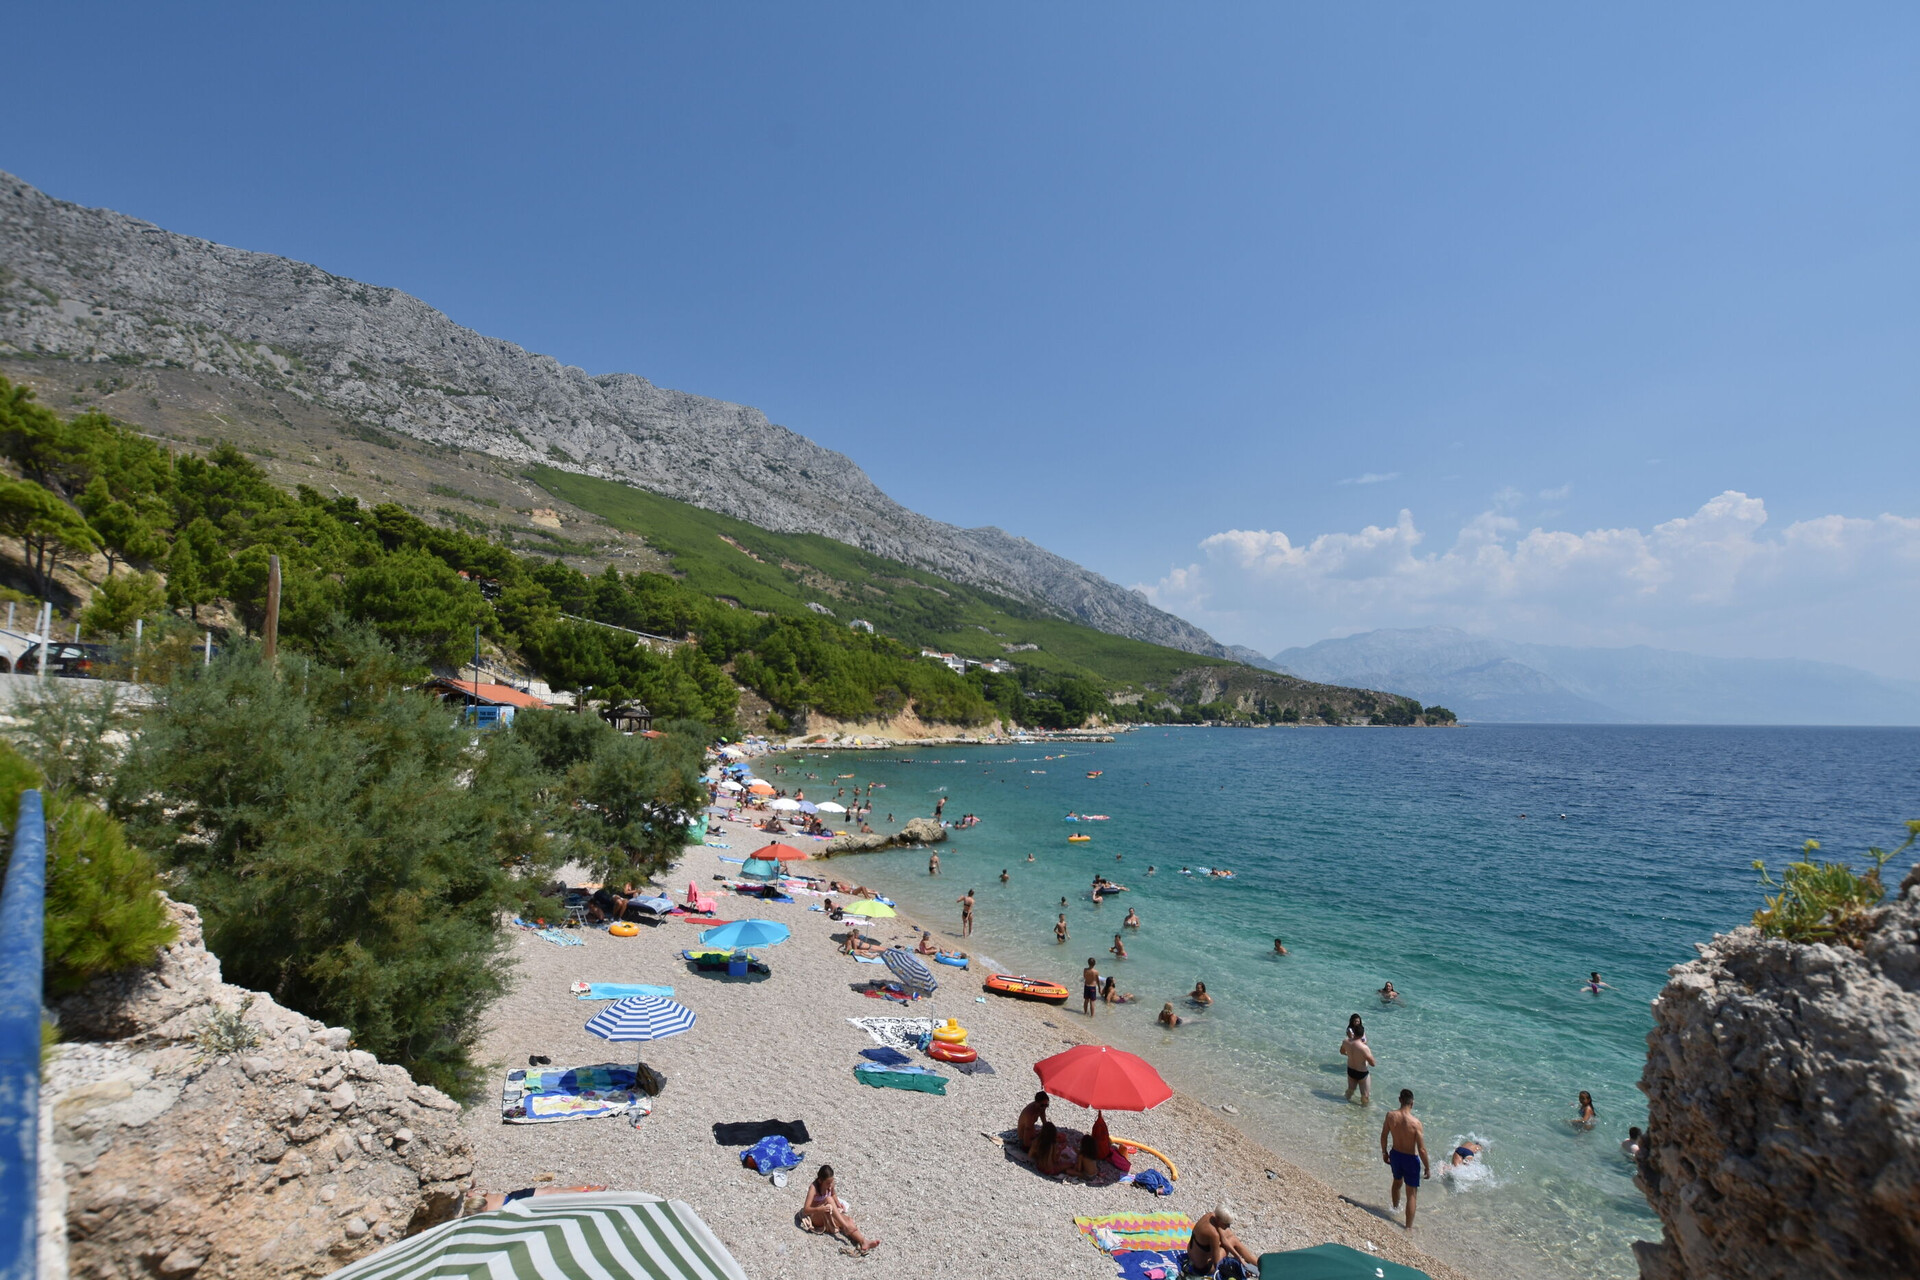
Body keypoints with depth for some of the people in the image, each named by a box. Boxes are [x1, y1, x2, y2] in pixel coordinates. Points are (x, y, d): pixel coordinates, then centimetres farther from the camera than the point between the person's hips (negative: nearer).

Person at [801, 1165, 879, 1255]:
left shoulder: (830, 1184, -4)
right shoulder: (814, 1188, -22)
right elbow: (805, 1209, -29)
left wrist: (838, 1203, -2)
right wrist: (821, 1209, -44)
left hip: (829, 1215, 5)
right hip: (815, 1217, -5)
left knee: (848, 1219, -26)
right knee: (829, 1200, -34)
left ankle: (863, 1242, -46)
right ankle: (846, 1227, -37)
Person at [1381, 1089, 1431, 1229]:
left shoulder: (1390, 1115, -15)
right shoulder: (1415, 1123, -27)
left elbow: (1384, 1136, -3)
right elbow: (1421, 1149, -21)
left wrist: (1384, 1152, 14)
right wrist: (1427, 1167, -5)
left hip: (1395, 1155, 5)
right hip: (1411, 1159, -5)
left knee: (1397, 1182, 32)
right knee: (1412, 1194, 12)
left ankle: (1395, 1207, 56)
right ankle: (1409, 1227, 19)